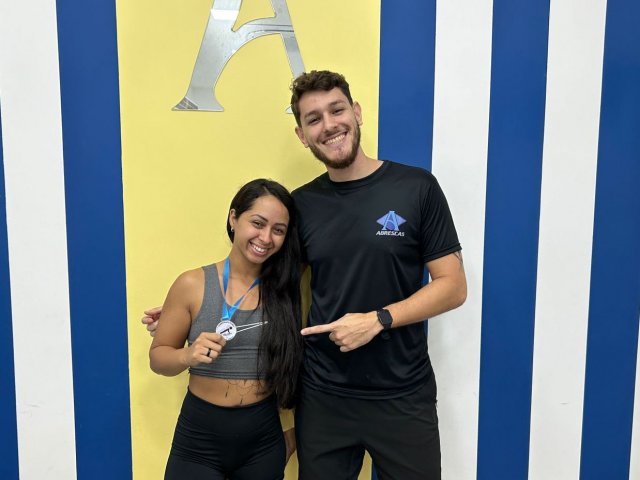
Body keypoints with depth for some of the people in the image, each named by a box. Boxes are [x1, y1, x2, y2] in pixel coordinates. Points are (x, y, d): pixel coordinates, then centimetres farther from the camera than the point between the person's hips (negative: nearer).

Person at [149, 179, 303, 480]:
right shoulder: (192, 285, -8)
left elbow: (295, 366, 2)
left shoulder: (286, 289, -5)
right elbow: (157, 356, -1)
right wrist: (188, 356, -20)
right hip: (199, 440, -1)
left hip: (264, 443, 2)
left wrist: (295, 433, 0)